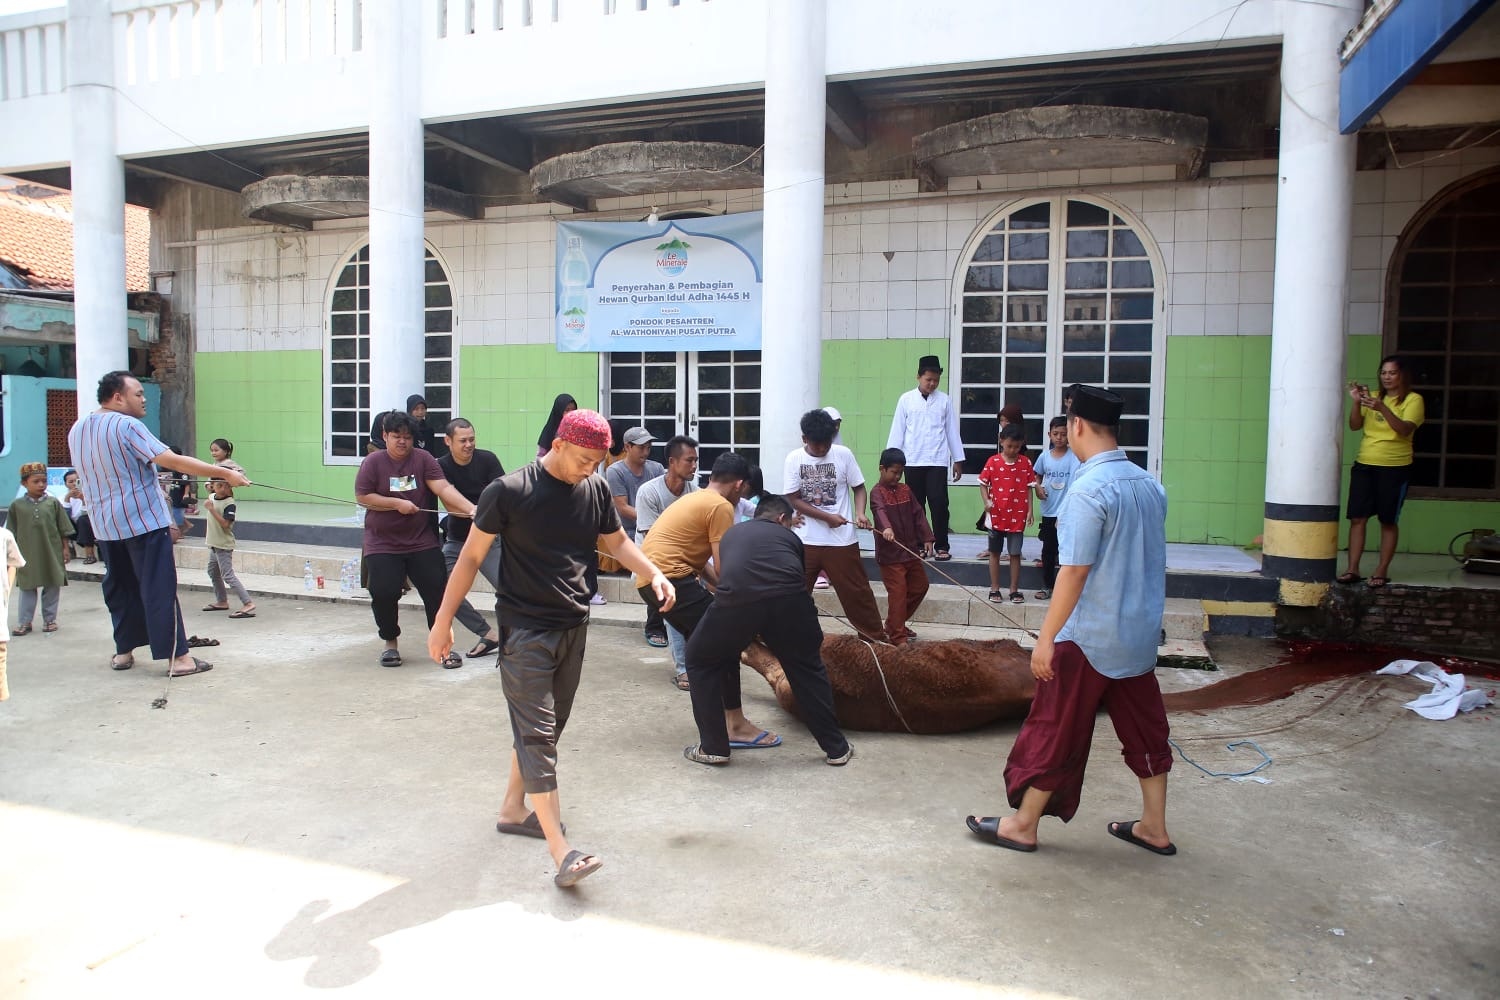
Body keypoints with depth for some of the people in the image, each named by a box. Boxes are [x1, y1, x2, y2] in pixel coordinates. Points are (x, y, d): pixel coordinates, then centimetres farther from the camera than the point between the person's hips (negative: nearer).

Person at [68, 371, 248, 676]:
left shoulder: (77, 429, 9)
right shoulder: (126, 425, -16)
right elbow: (173, 461, -23)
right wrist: (225, 473, -22)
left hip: (105, 525, 8)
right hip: (143, 521, -8)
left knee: (119, 586, 17)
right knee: (159, 588, -6)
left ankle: (123, 651, 23)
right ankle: (177, 657, -5)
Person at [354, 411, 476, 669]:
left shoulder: (423, 459, -2)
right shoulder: (373, 462, -3)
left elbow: (444, 488, -14)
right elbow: (362, 497, -5)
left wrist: (470, 508, -29)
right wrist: (397, 504, -15)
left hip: (422, 542, 1)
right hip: (383, 544, -1)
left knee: (437, 590, -4)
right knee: (383, 593, -9)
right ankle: (391, 642, 18)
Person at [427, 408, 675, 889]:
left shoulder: (596, 489, 0)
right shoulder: (508, 491, -13)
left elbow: (617, 542, 13)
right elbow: (471, 557, -6)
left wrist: (654, 574, -5)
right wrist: (443, 621, -5)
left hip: (574, 628, 6)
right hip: (525, 629, -6)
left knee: (546, 726, 16)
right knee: (537, 733, -8)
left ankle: (513, 808, 35)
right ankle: (560, 850, -7)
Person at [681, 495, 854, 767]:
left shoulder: (731, 534, 37)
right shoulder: (788, 536, 32)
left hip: (737, 600, 0)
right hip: (788, 599, 1)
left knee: (701, 662, 24)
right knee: (807, 669, 24)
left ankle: (713, 748, 24)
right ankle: (836, 748, 32)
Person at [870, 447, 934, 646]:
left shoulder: (905, 490, 10)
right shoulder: (877, 492, -12)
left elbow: (917, 514, 10)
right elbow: (880, 511, -32)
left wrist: (927, 538, 1)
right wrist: (886, 527, -51)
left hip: (910, 550, 8)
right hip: (889, 554, -8)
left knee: (920, 586, 18)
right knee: (898, 594, -7)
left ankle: (895, 624, 31)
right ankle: (897, 637, 1)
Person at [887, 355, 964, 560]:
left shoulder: (944, 400, 3)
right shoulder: (906, 399, 2)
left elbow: (952, 431, 6)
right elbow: (897, 431, 3)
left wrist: (958, 460, 6)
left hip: (937, 461, -1)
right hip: (913, 462, 1)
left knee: (939, 504, -5)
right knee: (915, 504, 7)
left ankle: (941, 546, 4)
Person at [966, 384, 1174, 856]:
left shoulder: (1089, 489, -20)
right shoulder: (1150, 485, 4)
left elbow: (1074, 571, -22)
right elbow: (1151, 561, 12)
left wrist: (1046, 637, -16)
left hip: (1089, 639, -7)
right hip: (1140, 634, 8)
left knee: (1055, 729, 4)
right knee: (1144, 727, 17)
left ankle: (1023, 825, 17)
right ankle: (1153, 827, 30)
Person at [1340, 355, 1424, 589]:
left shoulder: (1413, 400, -1)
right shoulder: (1373, 397, 13)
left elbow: (1405, 430, -18)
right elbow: (1354, 426, 3)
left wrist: (1382, 408, -30)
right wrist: (1356, 402, -13)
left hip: (1395, 468, -4)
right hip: (1364, 465, 4)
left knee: (1388, 521, 2)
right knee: (1357, 517, -2)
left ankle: (1382, 571, 8)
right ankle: (1352, 569, 1)